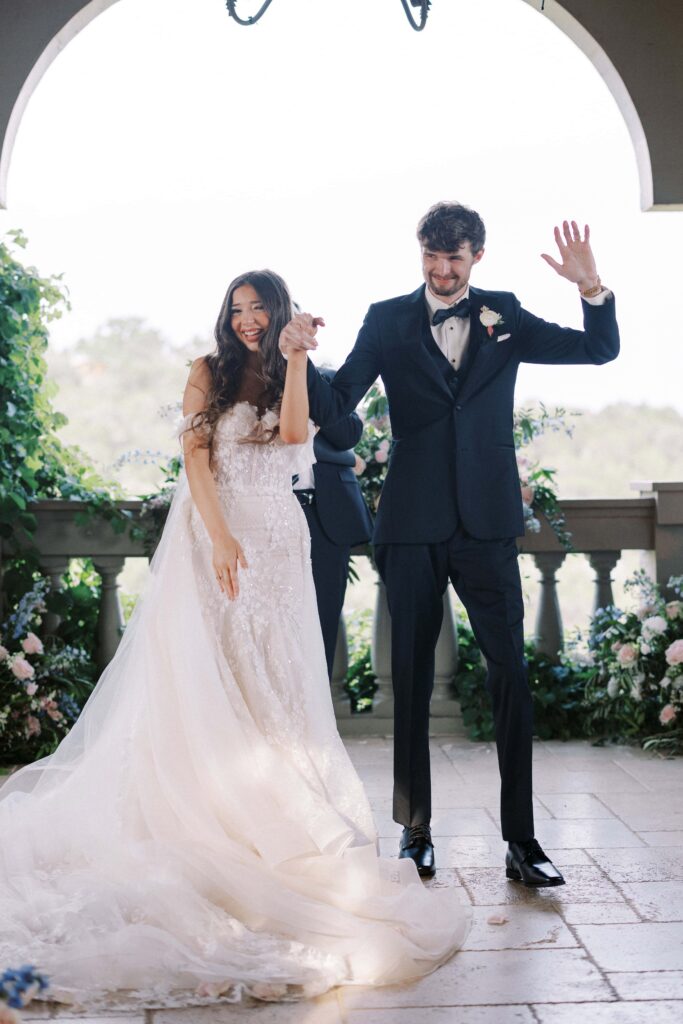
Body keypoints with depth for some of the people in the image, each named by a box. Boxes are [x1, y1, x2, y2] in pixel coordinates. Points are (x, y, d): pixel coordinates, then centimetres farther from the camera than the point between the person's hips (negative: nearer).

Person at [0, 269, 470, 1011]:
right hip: (214, 537, -2)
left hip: (278, 544, 3)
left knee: (274, 685, 2)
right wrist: (219, 536, -17)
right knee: (208, 681, -4)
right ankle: (206, 819, 3)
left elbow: (295, 433, -7)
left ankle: (273, 822, 9)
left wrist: (296, 359, -7)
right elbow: (195, 456, -5)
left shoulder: (290, 383, 14)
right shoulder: (208, 373, 6)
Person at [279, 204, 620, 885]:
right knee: (412, 679, 8)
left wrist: (591, 287, -12)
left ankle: (521, 840, 6)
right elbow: (333, 406, -1)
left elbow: (601, 349, 6)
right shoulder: (388, 321, 5)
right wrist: (300, 358, -20)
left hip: (485, 523, 1)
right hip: (412, 527, 0)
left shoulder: (504, 316, 8)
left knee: (511, 675, -3)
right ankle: (415, 831, 20)